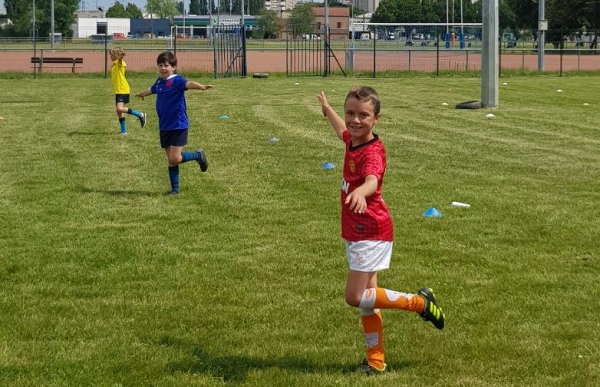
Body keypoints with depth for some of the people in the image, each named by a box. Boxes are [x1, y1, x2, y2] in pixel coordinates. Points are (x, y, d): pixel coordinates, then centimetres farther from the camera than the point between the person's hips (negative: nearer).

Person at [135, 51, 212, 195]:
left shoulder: (177, 80, -13)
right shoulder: (159, 81, 10)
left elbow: (189, 84, -35)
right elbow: (151, 90, 34)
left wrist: (202, 86, -56)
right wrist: (141, 94, 56)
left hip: (178, 125, -7)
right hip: (164, 127, 7)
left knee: (174, 158, -12)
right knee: (170, 160, 9)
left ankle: (198, 155, 14)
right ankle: (175, 189, 17)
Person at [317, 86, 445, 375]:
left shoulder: (372, 152, -23)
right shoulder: (353, 141, 2)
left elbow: (372, 180, -45)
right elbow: (344, 132, 29)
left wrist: (360, 192, -68)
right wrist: (327, 109, 46)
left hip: (371, 233, -9)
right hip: (357, 232, 9)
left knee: (355, 297, -8)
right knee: (365, 296, 13)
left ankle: (419, 302, 8)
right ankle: (376, 361, 22)